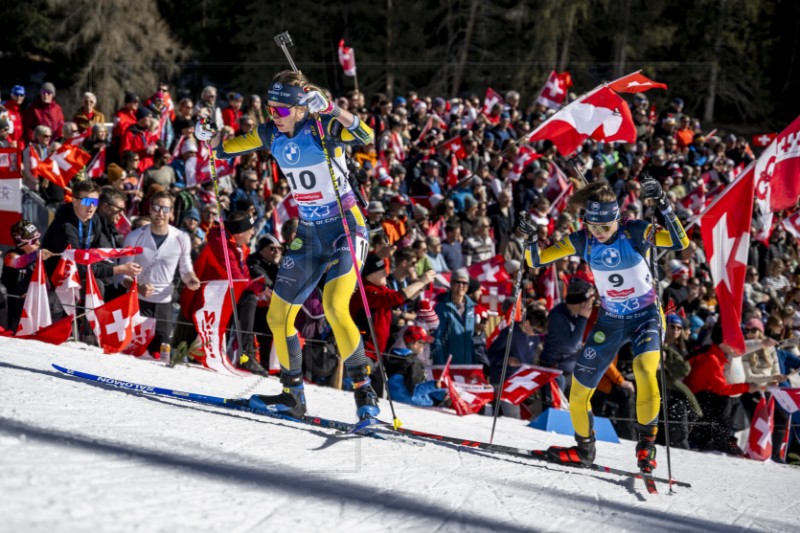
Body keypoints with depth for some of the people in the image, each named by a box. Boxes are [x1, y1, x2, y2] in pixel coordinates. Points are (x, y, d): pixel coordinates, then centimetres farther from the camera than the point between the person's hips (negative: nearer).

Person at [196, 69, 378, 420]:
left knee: (334, 306, -27)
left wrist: (329, 109, -45)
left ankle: (364, 392, -19)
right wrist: (209, 137, -9)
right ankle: (293, 396, 24)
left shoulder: (322, 129, -17)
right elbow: (227, 148, 12)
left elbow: (365, 136, -34)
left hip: (345, 229, -7)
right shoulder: (271, 135, 1)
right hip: (308, 234, 7)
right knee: (278, 317, 8)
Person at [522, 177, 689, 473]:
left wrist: (664, 207, -44)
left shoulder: (636, 232, -20)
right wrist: (531, 241, -27)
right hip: (610, 319, 4)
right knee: (578, 391, 3)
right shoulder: (582, 240, -10)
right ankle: (584, 449, 29)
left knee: (644, 366, -34)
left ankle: (647, 440, -16)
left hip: (646, 315, -4)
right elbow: (537, 260, -6)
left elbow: (681, 242, -32)